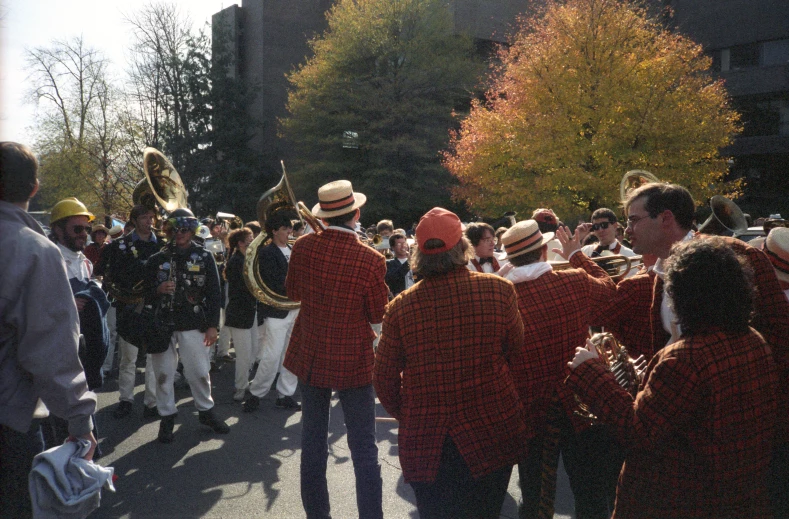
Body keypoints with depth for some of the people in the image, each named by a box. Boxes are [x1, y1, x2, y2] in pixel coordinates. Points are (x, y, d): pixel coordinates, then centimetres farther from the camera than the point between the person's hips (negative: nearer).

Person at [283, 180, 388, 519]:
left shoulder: (303, 247, -9)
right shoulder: (370, 260, -20)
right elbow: (379, 316, -6)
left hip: (309, 356, 4)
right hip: (353, 362, -4)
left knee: (313, 442, 17)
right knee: (364, 449, 7)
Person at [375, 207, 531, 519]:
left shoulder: (401, 307, -10)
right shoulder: (500, 291, -11)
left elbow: (385, 383, -3)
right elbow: (519, 362, -3)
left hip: (425, 447, 0)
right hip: (491, 436, 0)